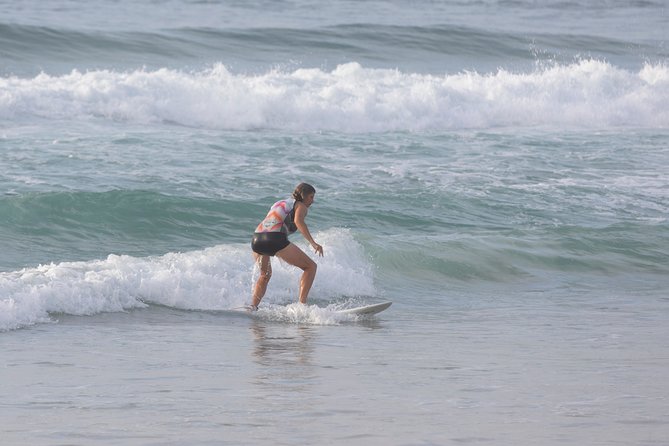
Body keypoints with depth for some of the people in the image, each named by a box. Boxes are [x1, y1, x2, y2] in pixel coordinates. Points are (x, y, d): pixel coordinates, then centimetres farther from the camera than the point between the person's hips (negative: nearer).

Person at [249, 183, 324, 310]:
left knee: (265, 275, 31)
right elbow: (298, 221, -11)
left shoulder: (279, 203, 32)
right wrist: (312, 243, -20)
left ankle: (253, 306, 16)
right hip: (275, 239, -7)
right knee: (310, 267, 5)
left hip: (256, 238, 7)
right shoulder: (301, 206, 10)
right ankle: (302, 303, -8)